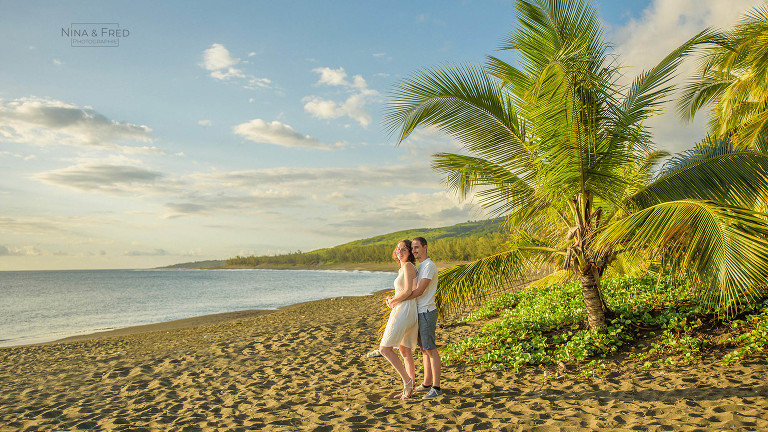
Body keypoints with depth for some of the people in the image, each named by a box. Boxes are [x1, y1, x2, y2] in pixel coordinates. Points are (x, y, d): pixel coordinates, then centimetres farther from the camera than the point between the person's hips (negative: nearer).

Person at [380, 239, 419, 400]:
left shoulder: (407, 266, -10)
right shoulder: (404, 268, 18)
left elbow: (408, 291, -18)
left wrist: (393, 301, -4)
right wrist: (393, 298, 12)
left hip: (404, 311, -10)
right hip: (403, 312, 10)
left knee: (385, 348, -8)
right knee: (405, 352, 11)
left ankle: (407, 380, -4)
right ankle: (409, 388, 16)